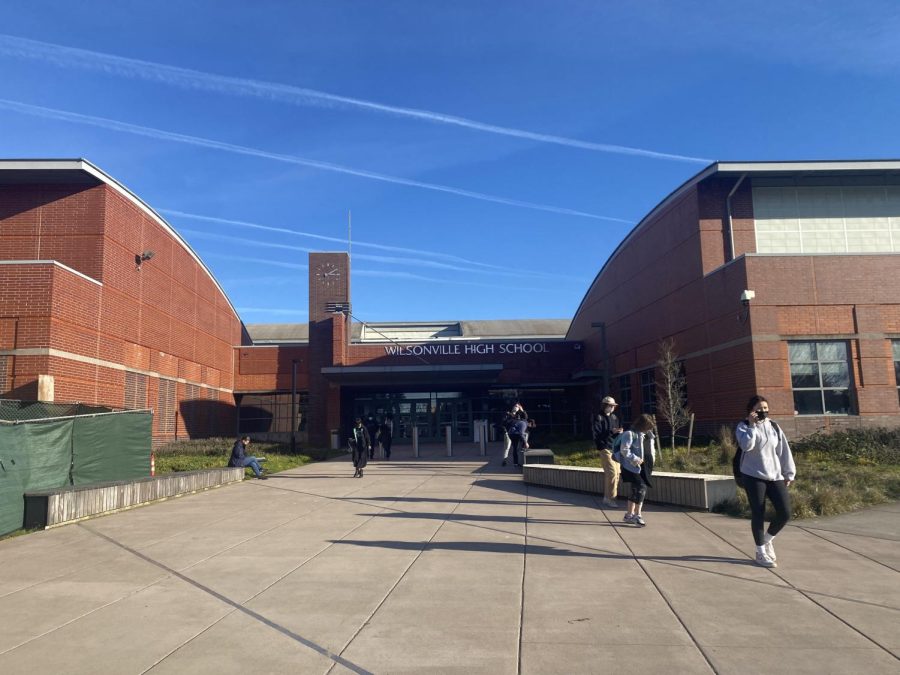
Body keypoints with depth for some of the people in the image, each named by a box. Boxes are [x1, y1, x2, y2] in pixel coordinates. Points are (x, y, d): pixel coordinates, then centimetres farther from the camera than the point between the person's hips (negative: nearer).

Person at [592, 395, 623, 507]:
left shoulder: (614, 417, 14)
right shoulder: (599, 418, -6)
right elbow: (597, 435, -13)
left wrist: (620, 432, -3)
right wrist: (611, 432, -20)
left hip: (615, 449, 7)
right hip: (605, 449, -7)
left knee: (616, 473, 8)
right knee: (612, 472, -14)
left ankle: (607, 497, 17)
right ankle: (609, 498, -6)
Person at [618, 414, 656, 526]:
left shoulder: (648, 435, 12)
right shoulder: (630, 434, -14)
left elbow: (651, 448, 27)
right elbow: (624, 450, -20)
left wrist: (652, 457, 10)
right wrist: (635, 459, -23)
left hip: (644, 467, 9)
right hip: (633, 467, -9)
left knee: (636, 490, 13)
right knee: (641, 487, -16)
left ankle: (629, 515, 23)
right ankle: (637, 515, -9)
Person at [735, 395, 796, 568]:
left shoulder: (774, 427, 11)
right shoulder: (744, 426, -2)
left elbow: (784, 451, 11)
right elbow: (746, 445, -22)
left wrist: (789, 474, 8)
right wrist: (752, 425, -17)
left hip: (775, 476, 4)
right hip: (753, 476, -4)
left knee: (785, 513, -3)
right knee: (758, 514, -1)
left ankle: (767, 540, 24)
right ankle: (760, 552, 15)